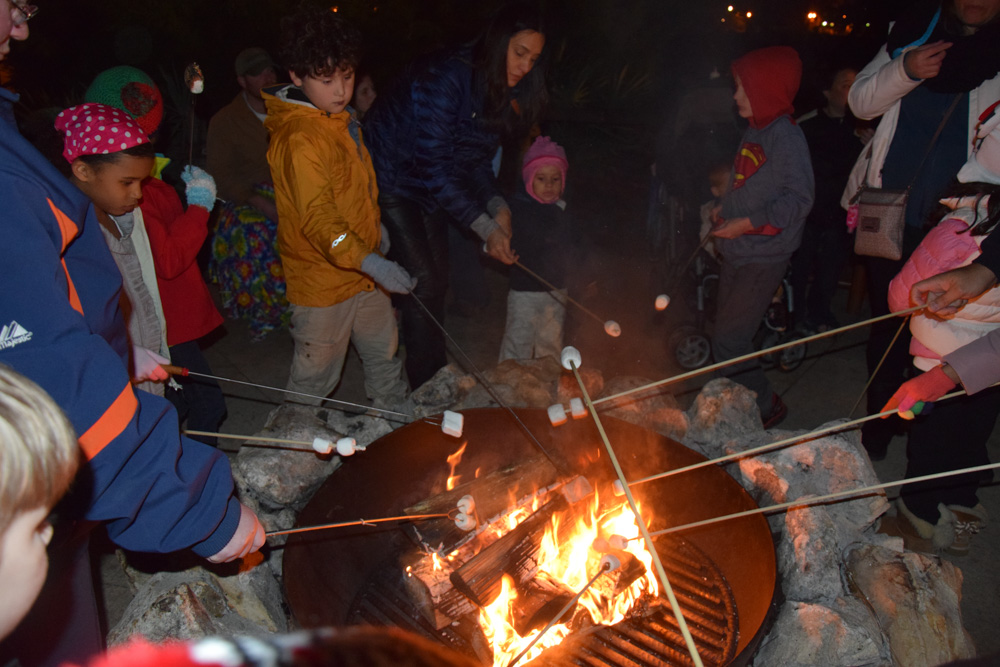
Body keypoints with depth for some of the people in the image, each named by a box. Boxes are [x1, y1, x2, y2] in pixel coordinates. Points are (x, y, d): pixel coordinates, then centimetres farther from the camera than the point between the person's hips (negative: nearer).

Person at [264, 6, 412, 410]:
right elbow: (317, 218, -33)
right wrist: (369, 261, -44)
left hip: (363, 272, 9)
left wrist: (374, 226, 26)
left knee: (384, 352, 23)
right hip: (322, 279, -9)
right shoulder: (298, 138, -25)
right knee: (315, 375, 6)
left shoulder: (341, 118, 6)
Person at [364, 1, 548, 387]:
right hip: (390, 179, -8)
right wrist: (486, 228, -31)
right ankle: (427, 387, 2)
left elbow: (477, 161, 4)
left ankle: (436, 376, 22)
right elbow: (434, 165, -30)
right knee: (422, 280, -10)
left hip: (429, 190, 8)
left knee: (437, 280, 9)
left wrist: (497, 206, -14)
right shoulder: (445, 79, -28)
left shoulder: (500, 92, -1)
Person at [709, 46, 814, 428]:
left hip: (763, 259, -9)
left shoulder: (785, 135, -15)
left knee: (729, 341, -8)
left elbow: (798, 200, -20)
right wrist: (725, 212, 8)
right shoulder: (753, 131, 11)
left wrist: (749, 223, -20)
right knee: (727, 332, 16)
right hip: (736, 252, 9)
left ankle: (766, 405, 10)